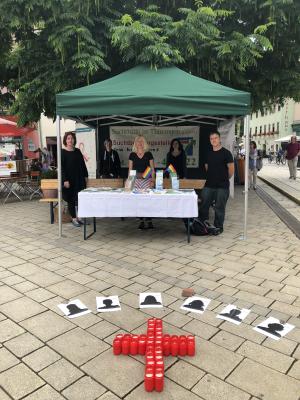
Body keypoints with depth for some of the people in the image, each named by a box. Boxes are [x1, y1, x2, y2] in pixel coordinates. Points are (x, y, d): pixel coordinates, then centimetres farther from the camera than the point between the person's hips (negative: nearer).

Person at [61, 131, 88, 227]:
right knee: (71, 199, 3)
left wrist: (85, 176, 9)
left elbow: (83, 164, 14)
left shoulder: (77, 151, 9)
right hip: (69, 179, -5)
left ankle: (79, 216, 17)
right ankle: (73, 218, 12)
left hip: (79, 179, 5)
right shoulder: (63, 152, -6)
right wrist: (65, 180, -17)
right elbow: (62, 167, -10)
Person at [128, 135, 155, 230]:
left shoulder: (148, 154, 6)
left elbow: (152, 169, 5)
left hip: (147, 179, -1)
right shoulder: (132, 155, 9)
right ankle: (142, 221, 10)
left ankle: (149, 221, 0)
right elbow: (130, 169, 9)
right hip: (136, 179, 2)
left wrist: (152, 180, -4)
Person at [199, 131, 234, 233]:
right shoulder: (209, 154, 11)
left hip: (222, 187, -5)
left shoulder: (226, 153, -6)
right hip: (208, 185, 5)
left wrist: (224, 179, 6)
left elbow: (231, 169, -6)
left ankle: (218, 227, 16)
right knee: (203, 206, 6)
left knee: (219, 208, 3)